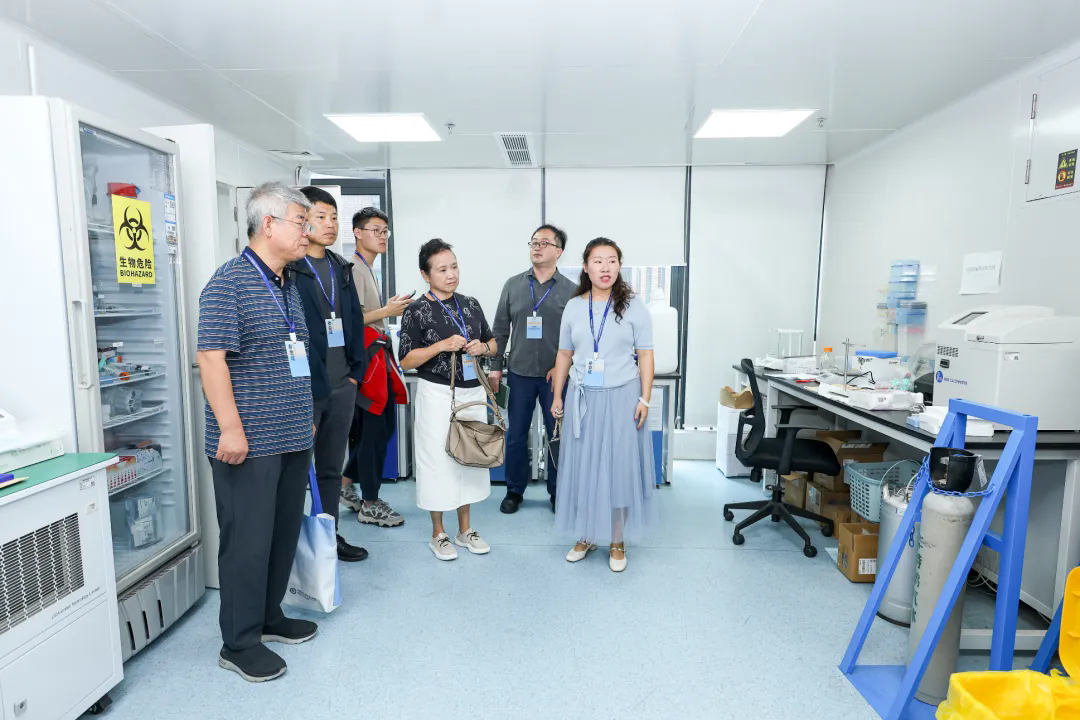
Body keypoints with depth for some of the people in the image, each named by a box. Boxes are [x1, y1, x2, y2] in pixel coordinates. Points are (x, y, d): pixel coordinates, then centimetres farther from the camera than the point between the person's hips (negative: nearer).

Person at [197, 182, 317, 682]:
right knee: (248, 541, 2)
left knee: (285, 533, 17)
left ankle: (269, 617, 34)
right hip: (250, 441, -8)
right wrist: (231, 429, -21)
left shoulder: (288, 285, 15)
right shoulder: (230, 282, -12)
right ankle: (239, 643, 19)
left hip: (293, 437, 9)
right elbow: (212, 357, -18)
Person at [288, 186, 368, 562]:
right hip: (303, 387, -7)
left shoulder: (341, 269, 13)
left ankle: (329, 535, 32)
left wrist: (356, 370, 8)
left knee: (331, 468, 17)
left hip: (342, 386, 7)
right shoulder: (288, 269, -9)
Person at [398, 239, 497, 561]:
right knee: (438, 460, 4)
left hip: (473, 392, 5)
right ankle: (438, 533, 23)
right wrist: (442, 345, -21)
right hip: (437, 395, -4)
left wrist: (482, 347, -8)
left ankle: (465, 529, 29)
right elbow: (406, 361, -10)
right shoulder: (416, 310, -7)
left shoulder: (470, 304, 6)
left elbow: (493, 343, 14)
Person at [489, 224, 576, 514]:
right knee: (516, 436, 9)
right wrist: (495, 368, 3)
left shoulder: (570, 289, -2)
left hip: (555, 376, -1)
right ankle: (514, 491, 26)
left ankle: (557, 492, 25)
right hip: (520, 374, 2)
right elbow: (500, 330, 6)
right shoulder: (513, 285, 4)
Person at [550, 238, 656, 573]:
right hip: (583, 398, 3)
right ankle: (586, 537, 25)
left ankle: (617, 542, 21)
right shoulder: (573, 307, 5)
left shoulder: (634, 307, -2)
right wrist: (557, 396, 8)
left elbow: (645, 356, -2)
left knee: (618, 466, 4)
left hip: (622, 397, -2)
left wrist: (644, 399, -8)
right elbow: (565, 355, 10)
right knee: (582, 466, 8)